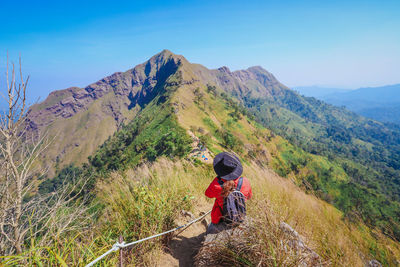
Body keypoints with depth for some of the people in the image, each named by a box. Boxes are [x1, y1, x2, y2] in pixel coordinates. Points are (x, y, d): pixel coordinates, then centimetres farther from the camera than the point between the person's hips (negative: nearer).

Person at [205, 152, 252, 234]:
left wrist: (218, 178, -16)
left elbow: (208, 194, -10)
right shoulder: (245, 182, -26)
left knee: (210, 233, 30)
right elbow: (249, 196, -3)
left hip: (220, 222, -3)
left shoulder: (216, 185, -35)